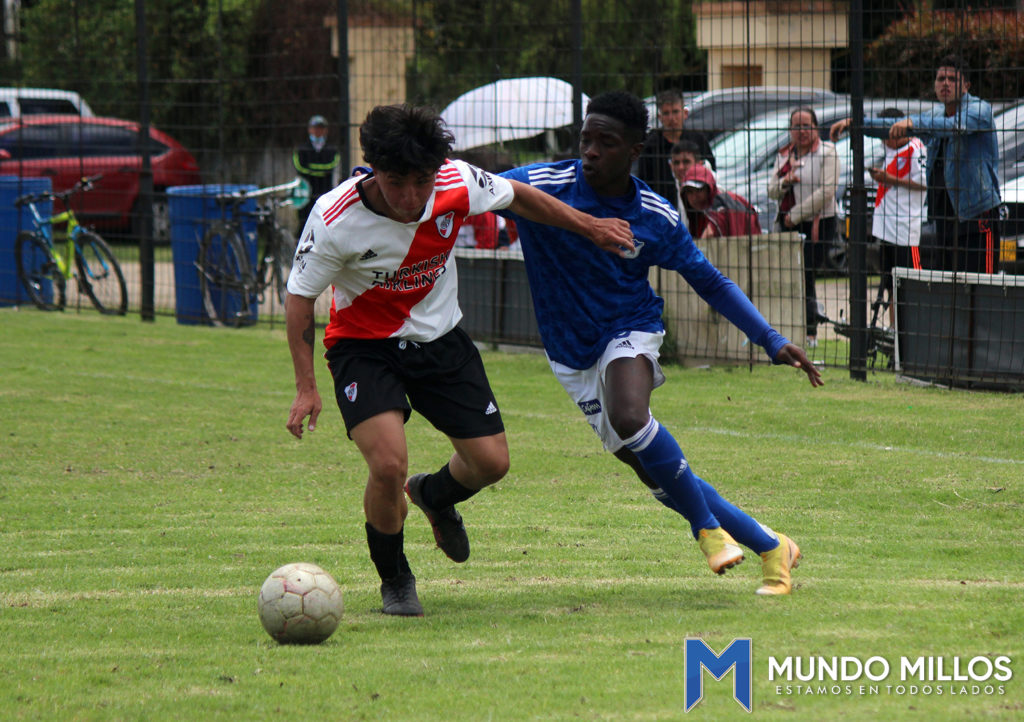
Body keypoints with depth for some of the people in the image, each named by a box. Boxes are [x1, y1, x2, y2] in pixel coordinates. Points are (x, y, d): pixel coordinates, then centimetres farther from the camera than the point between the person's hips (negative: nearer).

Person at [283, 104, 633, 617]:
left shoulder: (457, 184, -20)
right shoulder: (335, 219, -28)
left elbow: (517, 197, 2)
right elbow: (300, 296, -14)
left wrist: (589, 227, 14)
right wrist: (306, 387, -20)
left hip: (439, 338, 4)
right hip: (363, 344, -4)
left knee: (491, 462, 0)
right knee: (389, 465, -24)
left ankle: (434, 496, 38)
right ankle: (394, 581, 5)